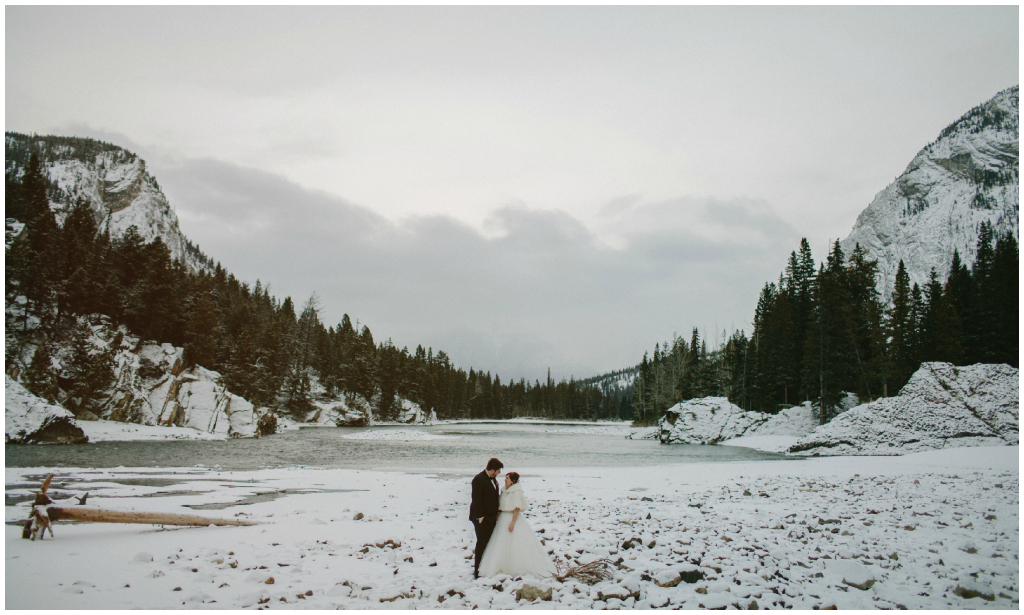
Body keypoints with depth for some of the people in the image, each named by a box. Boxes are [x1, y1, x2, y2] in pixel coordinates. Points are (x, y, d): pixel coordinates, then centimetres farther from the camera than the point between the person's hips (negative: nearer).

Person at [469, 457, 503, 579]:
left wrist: (497, 513, 13)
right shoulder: (478, 479, -16)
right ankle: (477, 571, 5)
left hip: (491, 517, 8)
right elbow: (476, 500, -18)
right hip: (482, 518, -8)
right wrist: (480, 517, -19)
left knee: (489, 543, 11)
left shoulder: (492, 479, 11)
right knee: (482, 544, -3)